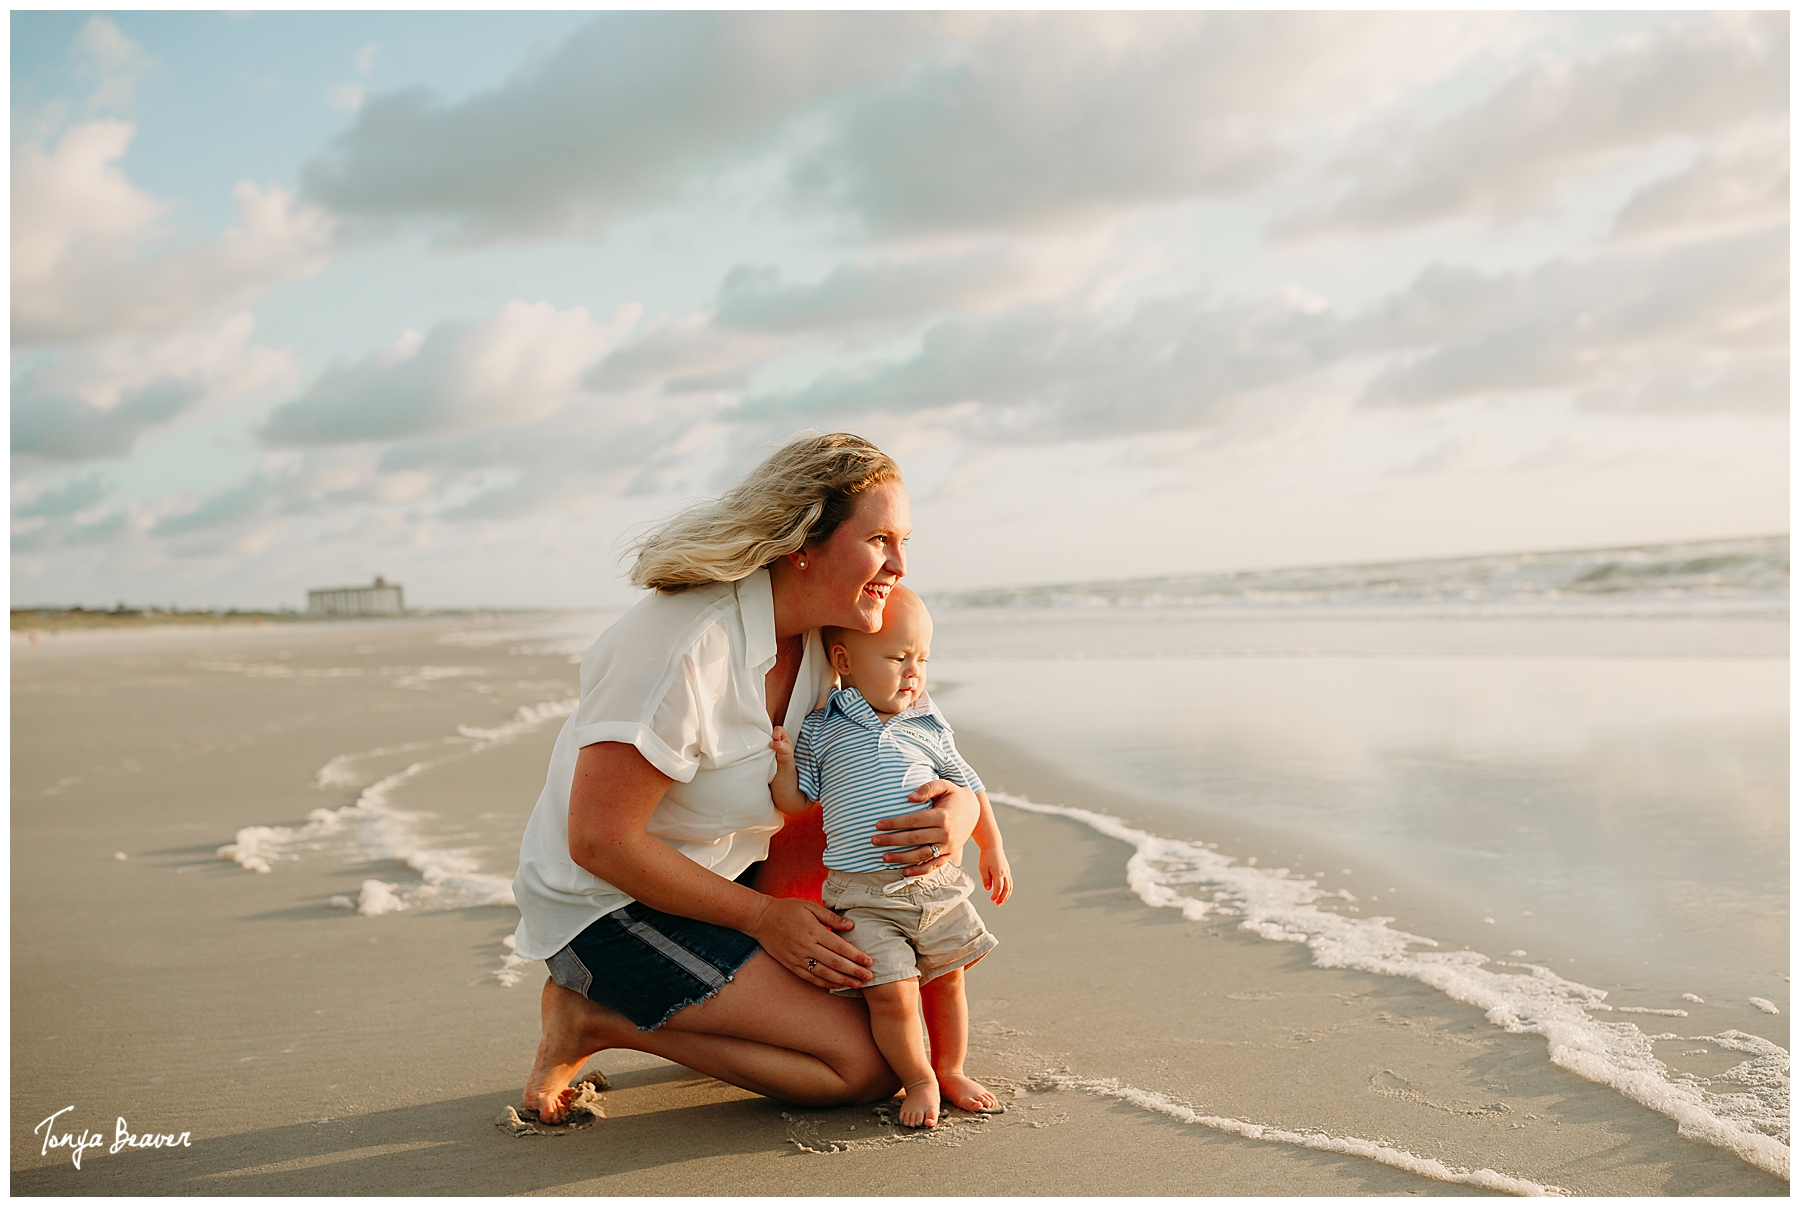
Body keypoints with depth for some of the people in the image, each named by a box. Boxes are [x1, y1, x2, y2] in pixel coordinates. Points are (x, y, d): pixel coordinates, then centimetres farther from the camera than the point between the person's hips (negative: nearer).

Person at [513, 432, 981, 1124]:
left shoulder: (824, 640, -3)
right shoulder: (688, 649, -29)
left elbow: (906, 766, 6)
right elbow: (600, 841, -25)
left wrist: (959, 807, -19)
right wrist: (762, 917, -18)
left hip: (716, 879, 8)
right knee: (869, 1066, -12)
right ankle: (599, 1020, -4)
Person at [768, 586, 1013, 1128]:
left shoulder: (928, 726, 7)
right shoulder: (819, 731, 0)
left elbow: (967, 788, 18)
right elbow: (795, 800, 4)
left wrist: (992, 849, 19)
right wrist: (784, 761, -13)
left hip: (936, 883, 3)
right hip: (864, 895, -3)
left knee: (947, 980, 11)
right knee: (892, 994, -9)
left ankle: (952, 1069, 33)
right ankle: (918, 1080, 13)